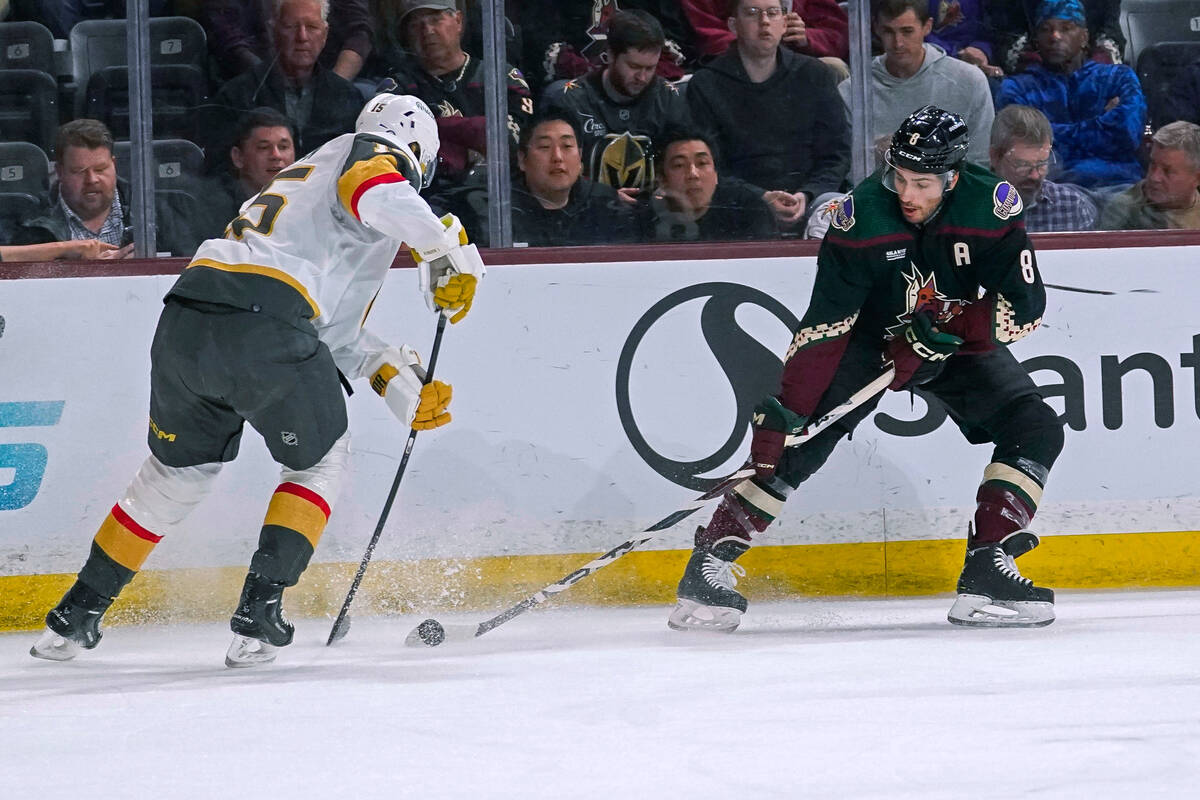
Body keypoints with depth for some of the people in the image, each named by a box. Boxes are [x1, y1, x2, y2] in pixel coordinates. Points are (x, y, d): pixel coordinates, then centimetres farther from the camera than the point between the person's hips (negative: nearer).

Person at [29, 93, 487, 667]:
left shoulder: (306, 173, 36)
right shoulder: (380, 155, 14)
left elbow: (336, 335, 33)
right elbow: (376, 195, -15)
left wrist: (404, 386, 27)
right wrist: (447, 249, -9)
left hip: (183, 323, 7)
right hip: (261, 327, -7)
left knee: (179, 467, 27)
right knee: (320, 461, 18)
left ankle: (74, 616, 28)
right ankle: (259, 613, 7)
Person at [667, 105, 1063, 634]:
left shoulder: (991, 206, -24)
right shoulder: (863, 217, -28)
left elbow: (1025, 306, -21)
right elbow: (824, 325, -28)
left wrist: (948, 326, -30)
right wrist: (788, 407, -34)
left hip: (957, 346, 3)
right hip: (869, 338, -2)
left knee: (1036, 431, -15)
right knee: (796, 438, -19)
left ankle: (987, 568, -14)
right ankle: (709, 562, -12)